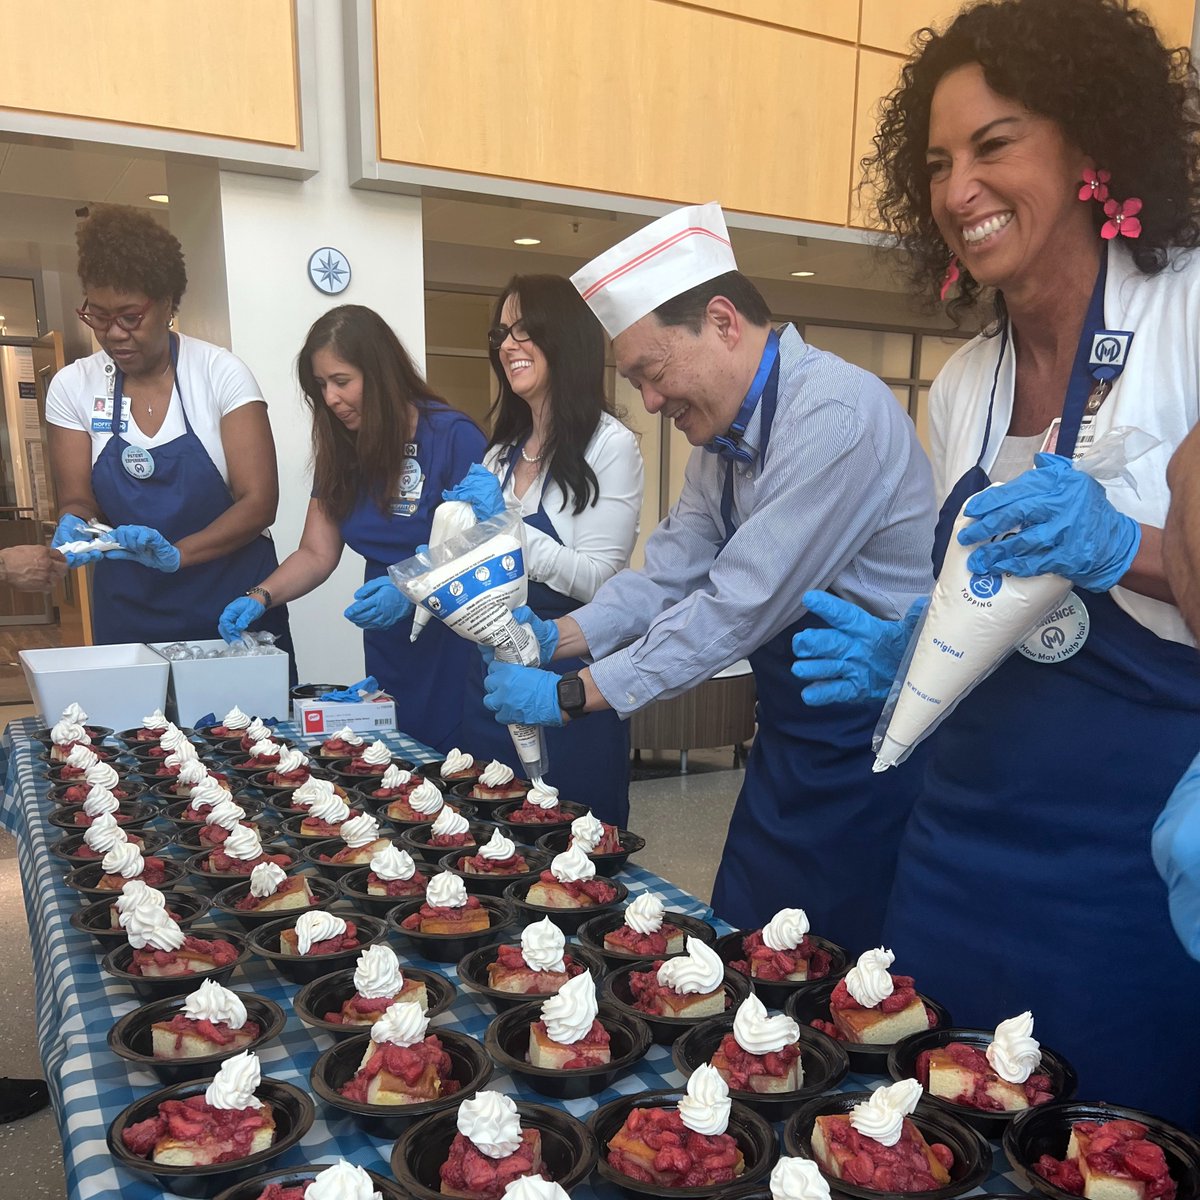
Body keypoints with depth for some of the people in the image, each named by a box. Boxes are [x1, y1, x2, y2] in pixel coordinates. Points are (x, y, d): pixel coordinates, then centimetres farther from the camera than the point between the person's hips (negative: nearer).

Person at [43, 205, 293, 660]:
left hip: (233, 608, -2)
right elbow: (77, 500, 4)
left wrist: (176, 553, -26)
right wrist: (74, 526, -20)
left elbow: (259, 502, -12)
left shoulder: (220, 373, -9)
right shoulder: (72, 386, 0)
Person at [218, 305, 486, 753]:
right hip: (388, 650, 6)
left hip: (455, 648, -5)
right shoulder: (341, 449, 7)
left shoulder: (452, 435, -12)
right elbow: (317, 553, 8)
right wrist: (260, 598, -7)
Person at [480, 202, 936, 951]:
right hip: (790, 737, 8)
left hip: (867, 746, -8)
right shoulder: (725, 435, 7)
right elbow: (669, 574, 8)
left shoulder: (835, 414, -22)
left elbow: (740, 606, -25)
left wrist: (572, 695, -19)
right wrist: (558, 638, -8)